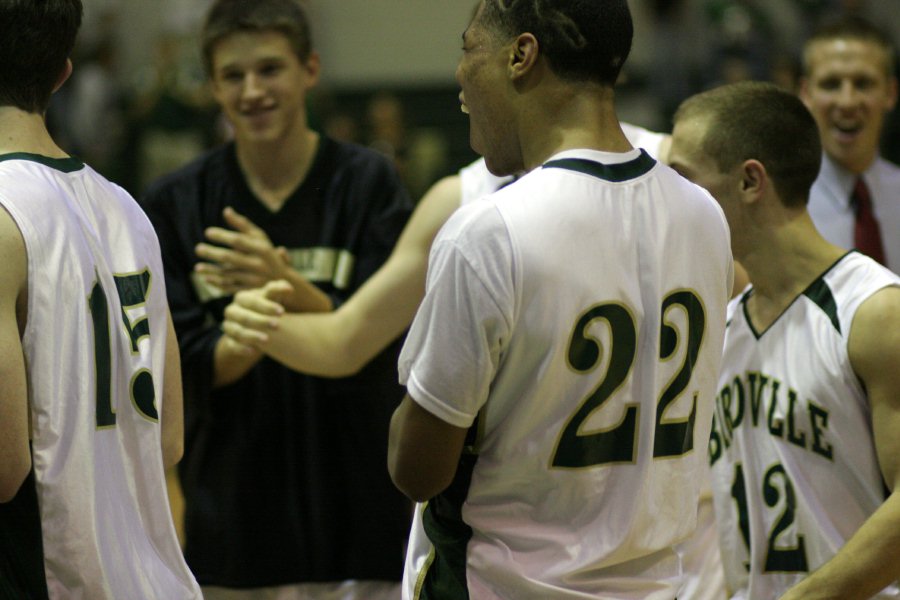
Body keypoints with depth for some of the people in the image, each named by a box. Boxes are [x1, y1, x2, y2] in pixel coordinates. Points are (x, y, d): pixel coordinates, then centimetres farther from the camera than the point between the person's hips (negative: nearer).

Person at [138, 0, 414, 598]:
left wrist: (285, 285, -27)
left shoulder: (369, 182, -3)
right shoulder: (176, 202, 2)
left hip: (357, 521, -1)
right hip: (230, 520, 2)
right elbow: (187, 369, -2)